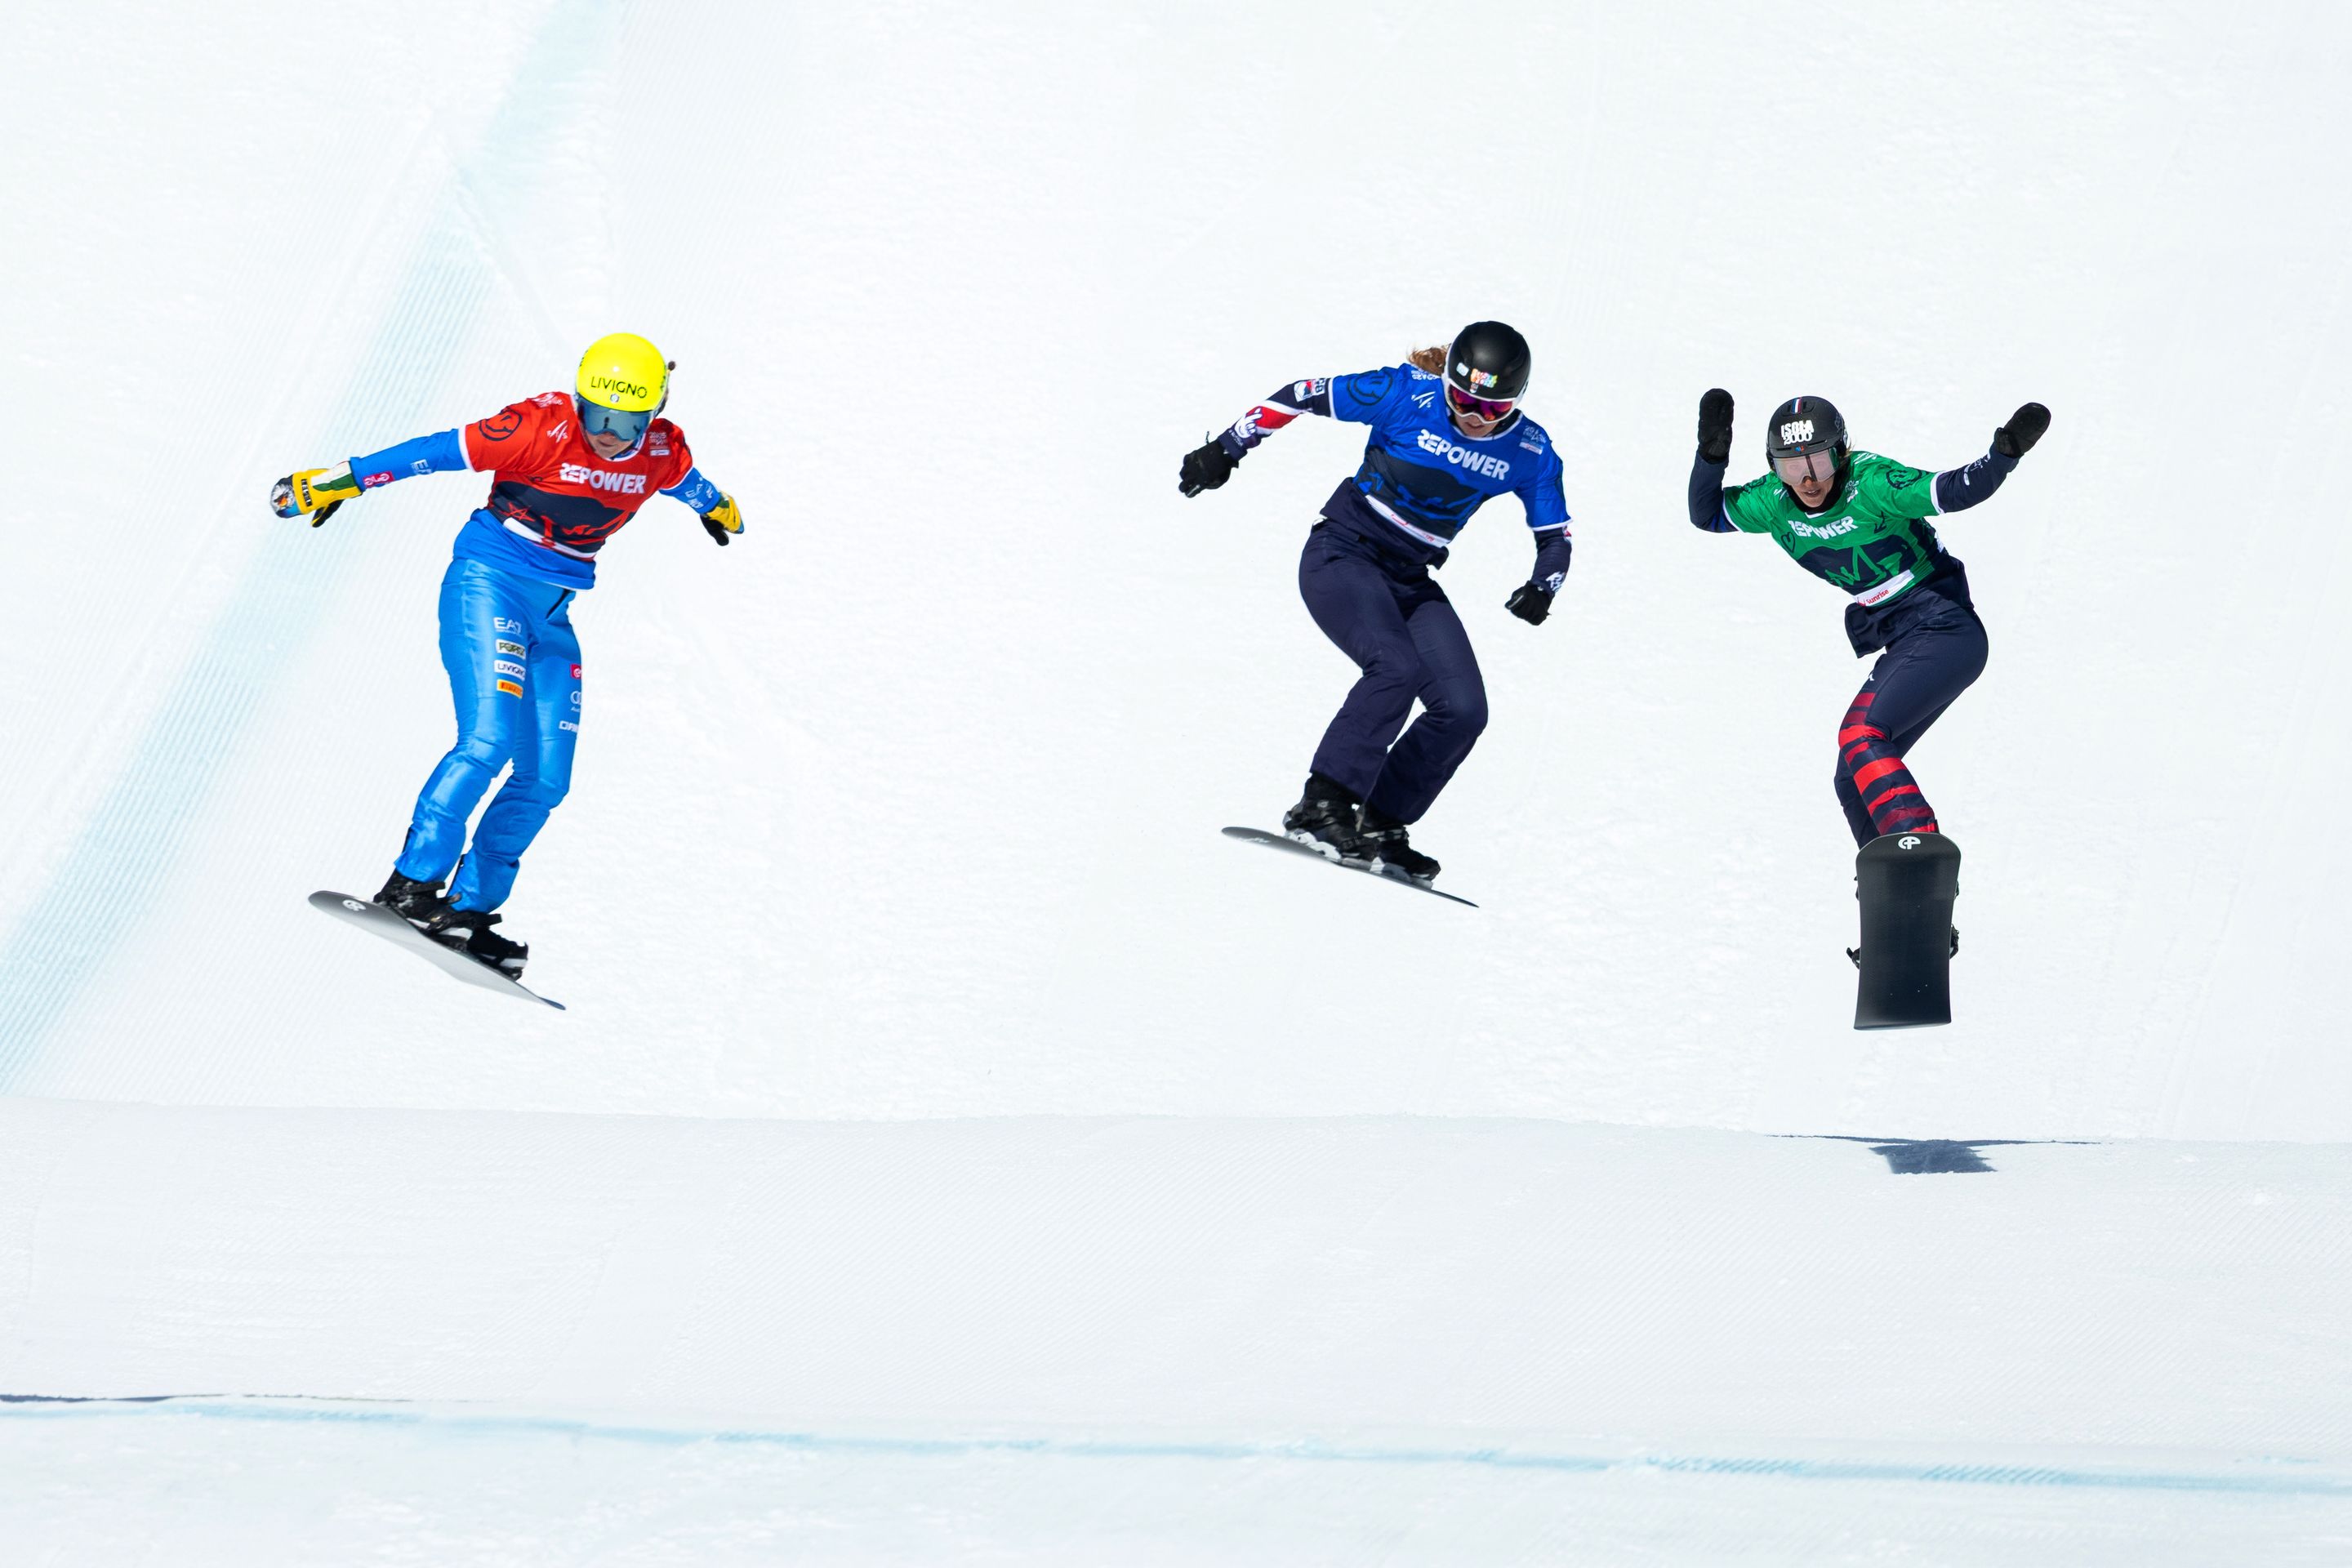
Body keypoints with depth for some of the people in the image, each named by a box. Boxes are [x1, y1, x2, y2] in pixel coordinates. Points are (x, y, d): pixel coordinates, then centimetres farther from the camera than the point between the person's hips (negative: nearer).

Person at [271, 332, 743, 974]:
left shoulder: (662, 451, -3)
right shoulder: (543, 428, -20)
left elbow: (685, 480, 21)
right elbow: (439, 451, -17)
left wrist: (714, 505, 44)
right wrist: (344, 480, -17)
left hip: (551, 614, 6)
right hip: (488, 585, -6)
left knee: (545, 779, 1)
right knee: (488, 742, -23)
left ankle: (470, 907, 9)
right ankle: (412, 885, -21)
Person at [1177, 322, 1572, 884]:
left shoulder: (1530, 452, -7)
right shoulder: (1407, 394, -18)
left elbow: (1556, 537, 2)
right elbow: (1302, 396, -10)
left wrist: (1541, 588, -19)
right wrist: (1227, 450, -11)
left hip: (1410, 582, 5)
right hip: (1342, 556, -5)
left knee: (1463, 710, -11)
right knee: (1398, 669, -30)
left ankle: (1379, 827, 1)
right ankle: (1320, 808, -28)